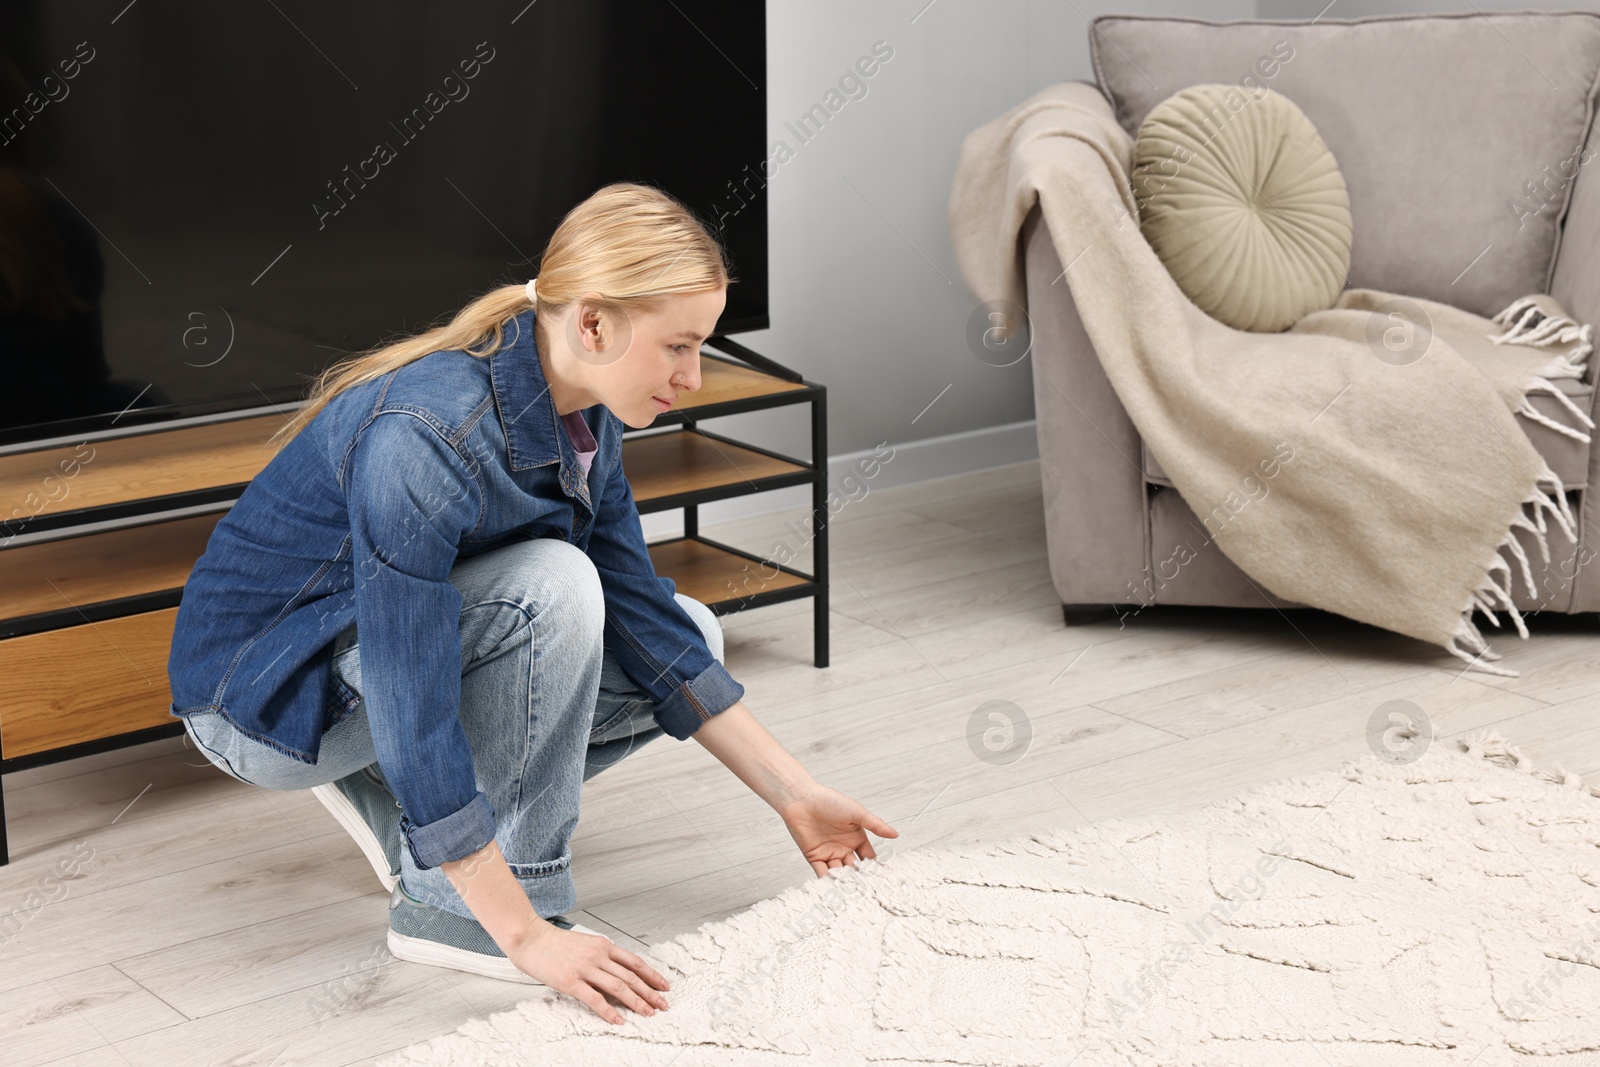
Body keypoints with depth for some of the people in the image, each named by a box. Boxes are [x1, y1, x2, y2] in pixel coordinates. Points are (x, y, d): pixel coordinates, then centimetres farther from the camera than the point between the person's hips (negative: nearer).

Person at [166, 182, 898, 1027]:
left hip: (400, 637, 8)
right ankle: (444, 905, -17)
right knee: (553, 587, -30)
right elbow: (415, 716, -35)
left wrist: (793, 796, -3)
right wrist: (528, 937, -33)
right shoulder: (426, 435, -34)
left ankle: (389, 797, 6)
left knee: (684, 634, -1)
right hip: (259, 692, -8)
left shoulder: (582, 416, -8)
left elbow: (643, 617, -1)